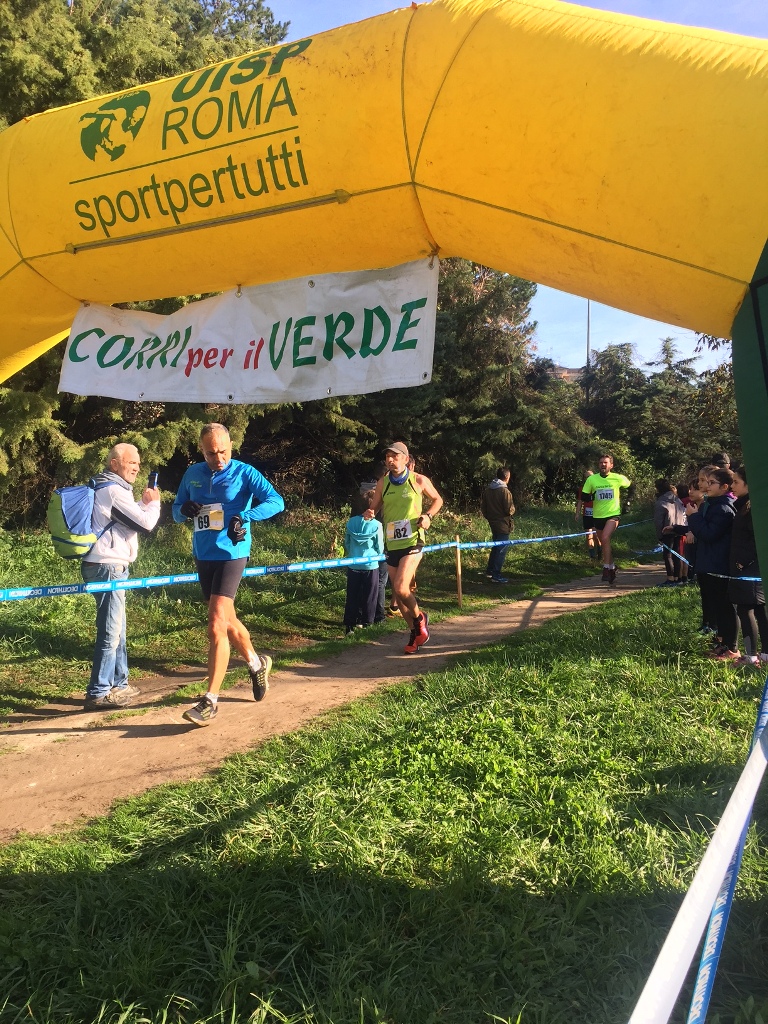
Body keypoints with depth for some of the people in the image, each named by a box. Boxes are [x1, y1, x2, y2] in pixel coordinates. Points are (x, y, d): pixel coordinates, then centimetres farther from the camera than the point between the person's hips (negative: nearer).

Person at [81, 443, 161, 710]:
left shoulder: (107, 488, 16)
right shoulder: (113, 490, -16)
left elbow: (130, 518, 23)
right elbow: (145, 525, -16)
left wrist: (143, 504, 10)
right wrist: (154, 503, 1)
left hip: (107, 565, 11)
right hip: (108, 567, -11)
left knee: (117, 628, 17)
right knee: (110, 631, -6)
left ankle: (119, 683, 27)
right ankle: (99, 693, -1)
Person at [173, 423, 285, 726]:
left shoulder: (244, 473, -7)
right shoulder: (193, 474, 8)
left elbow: (276, 501, -17)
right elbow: (176, 511, 14)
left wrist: (243, 517, -31)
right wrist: (184, 510, -10)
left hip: (231, 554, -6)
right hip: (203, 555, 6)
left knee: (216, 626, -15)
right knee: (226, 620, 18)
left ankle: (210, 701, -10)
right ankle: (257, 664, 41)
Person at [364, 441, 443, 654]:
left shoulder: (419, 480, -3)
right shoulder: (383, 483, 4)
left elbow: (437, 500, 11)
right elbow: (375, 508, 14)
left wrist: (428, 516, -7)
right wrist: (370, 514, -10)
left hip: (412, 542, -4)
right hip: (391, 544, 4)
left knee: (401, 588, -19)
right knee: (397, 594, 9)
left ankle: (419, 618, 12)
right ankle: (416, 633, 30)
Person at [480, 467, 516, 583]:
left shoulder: (488, 489, 4)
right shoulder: (505, 491, -19)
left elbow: (482, 507, 11)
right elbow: (509, 510, -20)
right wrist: (512, 508, 2)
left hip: (492, 523, 8)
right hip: (503, 524, -8)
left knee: (496, 546, 21)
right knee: (502, 548, -1)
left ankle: (490, 570, 28)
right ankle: (496, 574, 0)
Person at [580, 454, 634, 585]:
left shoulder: (618, 478, -5)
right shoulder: (591, 479, -4)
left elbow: (631, 487, 13)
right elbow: (583, 497, 0)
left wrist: (628, 503, 9)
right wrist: (592, 497, -20)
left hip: (613, 514, -3)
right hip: (598, 516, 3)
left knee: (605, 538, -24)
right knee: (604, 543, 13)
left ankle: (606, 568, -17)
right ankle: (612, 568, 31)